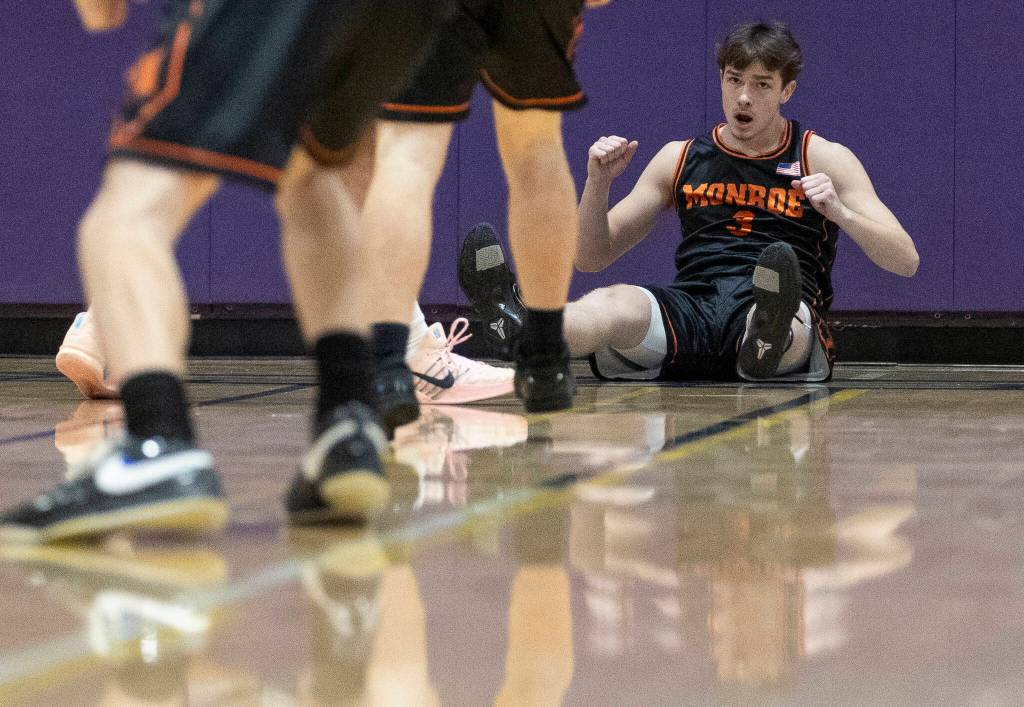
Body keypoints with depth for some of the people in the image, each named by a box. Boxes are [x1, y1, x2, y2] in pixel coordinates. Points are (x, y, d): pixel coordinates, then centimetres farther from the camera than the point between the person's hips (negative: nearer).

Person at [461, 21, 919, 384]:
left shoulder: (824, 159, 14)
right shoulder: (680, 159, 22)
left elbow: (906, 262, 6)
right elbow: (592, 258, 22)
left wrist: (839, 212, -12)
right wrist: (597, 185, 2)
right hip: (690, 310, 1)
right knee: (616, 303, -34)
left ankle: (768, 339, -76)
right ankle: (521, 330, -64)